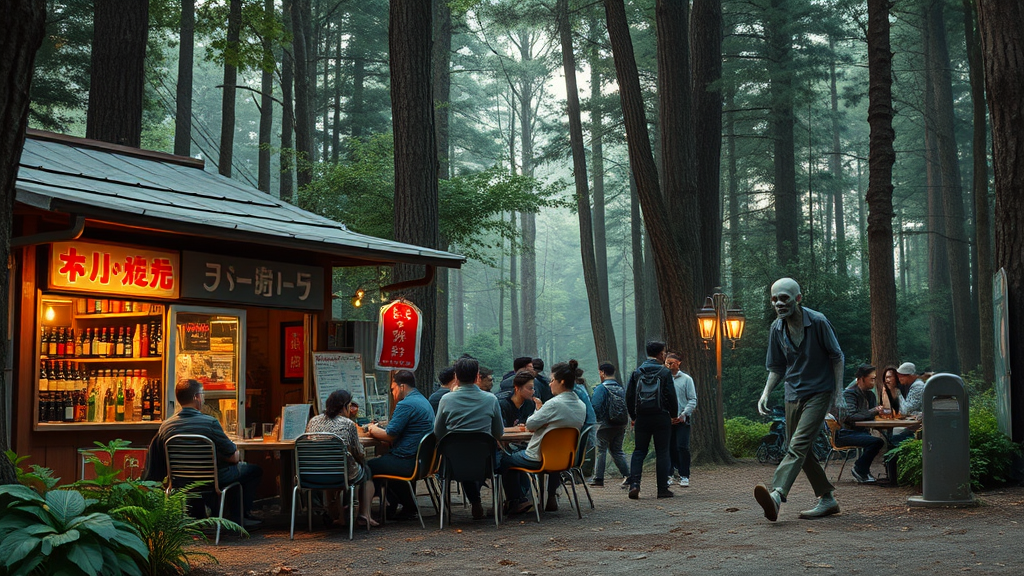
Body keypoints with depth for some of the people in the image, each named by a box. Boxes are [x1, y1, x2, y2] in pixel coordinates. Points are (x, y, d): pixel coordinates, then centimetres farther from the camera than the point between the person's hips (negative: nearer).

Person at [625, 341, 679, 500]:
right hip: (661, 417, -3)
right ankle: (663, 489, 4)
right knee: (662, 452, 4)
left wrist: (633, 416, 14)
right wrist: (674, 414, 8)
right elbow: (671, 396, -7)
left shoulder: (637, 372, 5)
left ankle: (634, 483, -9)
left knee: (639, 451, 8)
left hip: (642, 417, 3)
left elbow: (629, 396, 5)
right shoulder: (664, 372, -4)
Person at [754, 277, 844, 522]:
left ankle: (776, 495, -37)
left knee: (798, 445, -20)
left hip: (819, 392, -7)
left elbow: (837, 357, -3)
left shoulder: (818, 322, -13)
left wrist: (838, 391, -7)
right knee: (802, 451, 9)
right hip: (793, 395, 7)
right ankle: (828, 499, 22)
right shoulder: (777, 329, 3)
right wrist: (765, 393, -2)